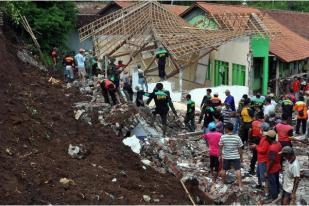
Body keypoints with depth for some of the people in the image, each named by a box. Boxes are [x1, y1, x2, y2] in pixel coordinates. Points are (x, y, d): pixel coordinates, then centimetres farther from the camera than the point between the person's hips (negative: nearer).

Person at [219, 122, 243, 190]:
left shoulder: (223, 137, -12)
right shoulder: (237, 138, -13)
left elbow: (220, 148, -4)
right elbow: (240, 149, -6)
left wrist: (220, 155, 10)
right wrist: (241, 157, 7)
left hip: (226, 157, 1)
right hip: (236, 157, -1)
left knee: (224, 170, 19)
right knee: (238, 170, 0)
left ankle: (223, 182, 35)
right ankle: (240, 185, -1)